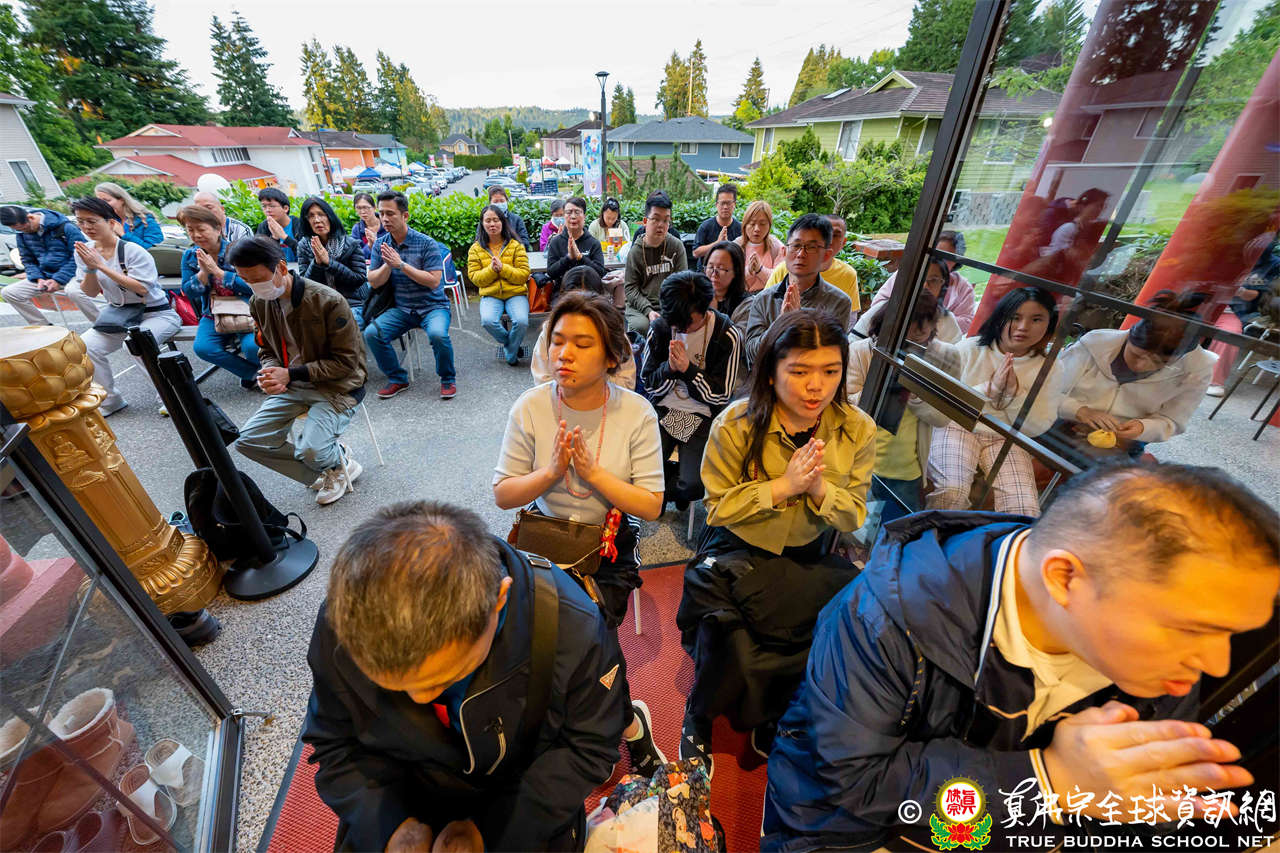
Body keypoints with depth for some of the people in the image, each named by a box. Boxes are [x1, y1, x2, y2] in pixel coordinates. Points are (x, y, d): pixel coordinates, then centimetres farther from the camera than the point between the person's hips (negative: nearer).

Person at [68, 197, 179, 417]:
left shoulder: (132, 250, -11)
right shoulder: (84, 252, 7)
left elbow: (141, 288, -20)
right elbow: (90, 292, 6)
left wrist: (101, 265, -20)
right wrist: (90, 269, -11)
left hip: (156, 314, -7)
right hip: (118, 313, 7)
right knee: (84, 347, -11)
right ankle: (109, 400, 5)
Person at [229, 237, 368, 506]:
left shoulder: (328, 301, -19)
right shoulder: (259, 303, 3)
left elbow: (346, 362, -16)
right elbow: (268, 350, 15)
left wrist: (291, 374, -21)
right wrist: (269, 374, -9)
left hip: (337, 385, -7)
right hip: (292, 384, 7)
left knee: (311, 450, -25)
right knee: (247, 440, -6)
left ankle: (339, 463, 13)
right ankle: (326, 474, 7)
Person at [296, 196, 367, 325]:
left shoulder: (351, 244, -1)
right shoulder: (304, 245, 8)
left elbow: (360, 279, -7)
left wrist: (329, 262, -15)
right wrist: (317, 263, -14)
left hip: (352, 304, -2)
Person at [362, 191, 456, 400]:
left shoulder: (426, 243, -7)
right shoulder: (380, 244, 7)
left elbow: (434, 281, -15)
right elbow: (374, 282, 5)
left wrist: (401, 265, -19)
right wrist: (388, 265, -14)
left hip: (432, 306, -4)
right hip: (401, 308, 5)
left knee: (437, 334, -35)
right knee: (371, 333, -18)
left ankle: (448, 379, -8)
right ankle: (397, 378, 4)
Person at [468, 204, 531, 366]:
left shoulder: (515, 245, 4)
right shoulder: (476, 248, 8)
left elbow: (524, 275, -2)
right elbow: (474, 278, 3)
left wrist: (502, 268, -16)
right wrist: (491, 269, -14)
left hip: (515, 293, -1)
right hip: (490, 295, 1)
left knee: (521, 321, -30)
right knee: (487, 321, -29)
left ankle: (510, 355, 1)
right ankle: (515, 344, 2)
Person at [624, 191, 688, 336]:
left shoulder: (676, 246, 7)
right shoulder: (635, 251, 5)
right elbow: (631, 288, 0)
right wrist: (648, 310, -17)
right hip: (640, 306, -1)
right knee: (641, 326, -31)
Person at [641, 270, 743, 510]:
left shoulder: (728, 335, -8)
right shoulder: (659, 328, 0)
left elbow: (720, 396, -6)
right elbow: (651, 387, 4)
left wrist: (688, 369, -20)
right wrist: (670, 368, -18)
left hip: (703, 417, -2)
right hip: (663, 411, 2)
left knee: (694, 486, -20)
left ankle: (664, 492, 15)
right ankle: (675, 474, 15)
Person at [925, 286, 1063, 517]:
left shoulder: (1051, 370, 6)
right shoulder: (968, 349, 0)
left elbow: (1036, 428, 3)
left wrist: (1014, 392, -12)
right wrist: (990, 388, -14)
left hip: (1006, 438, 3)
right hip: (959, 425, -2)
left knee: (1026, 510, -20)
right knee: (952, 491, -29)